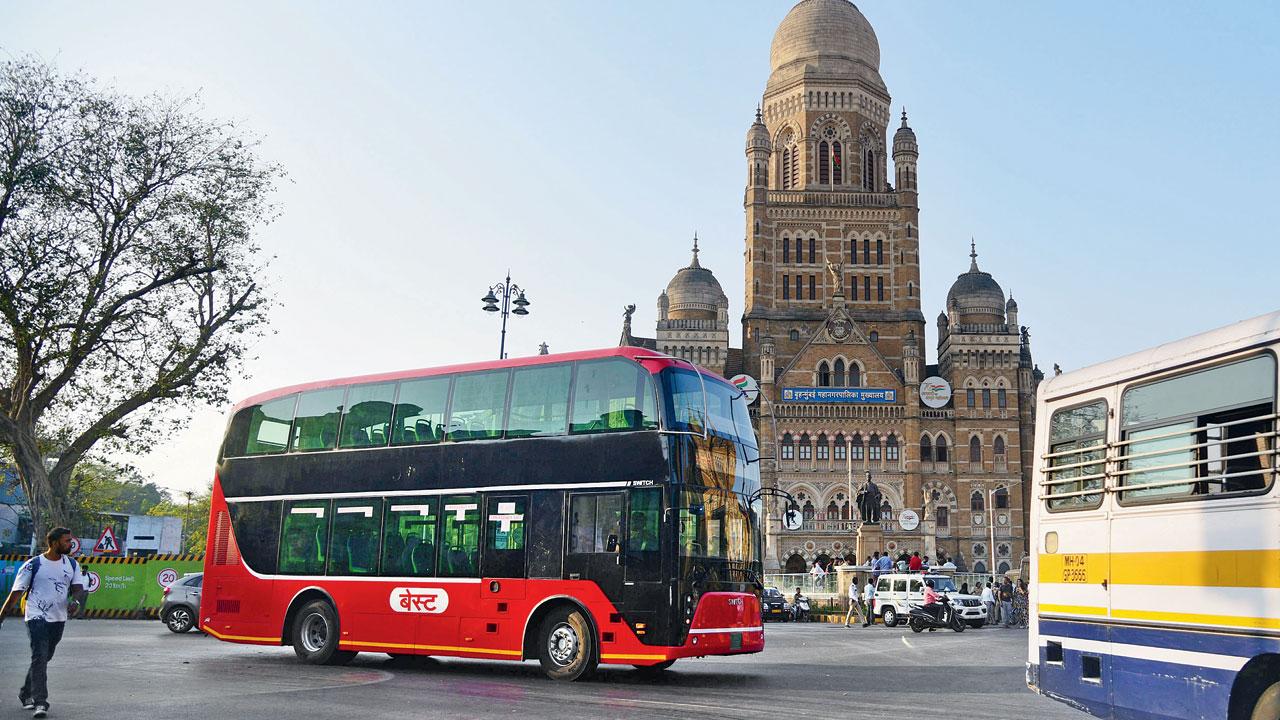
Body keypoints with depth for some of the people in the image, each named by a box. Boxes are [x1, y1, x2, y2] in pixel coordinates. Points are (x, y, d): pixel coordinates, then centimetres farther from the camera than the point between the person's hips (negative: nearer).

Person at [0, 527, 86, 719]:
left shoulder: (72, 564, 7)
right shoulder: (33, 565, -6)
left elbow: (78, 588, 3)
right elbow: (16, 593, -3)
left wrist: (75, 601, -20)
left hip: (58, 619, 5)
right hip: (37, 617, -5)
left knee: (43, 658, 15)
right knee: (40, 657, -14)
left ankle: (26, 695, 34)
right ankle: (40, 703, -15)